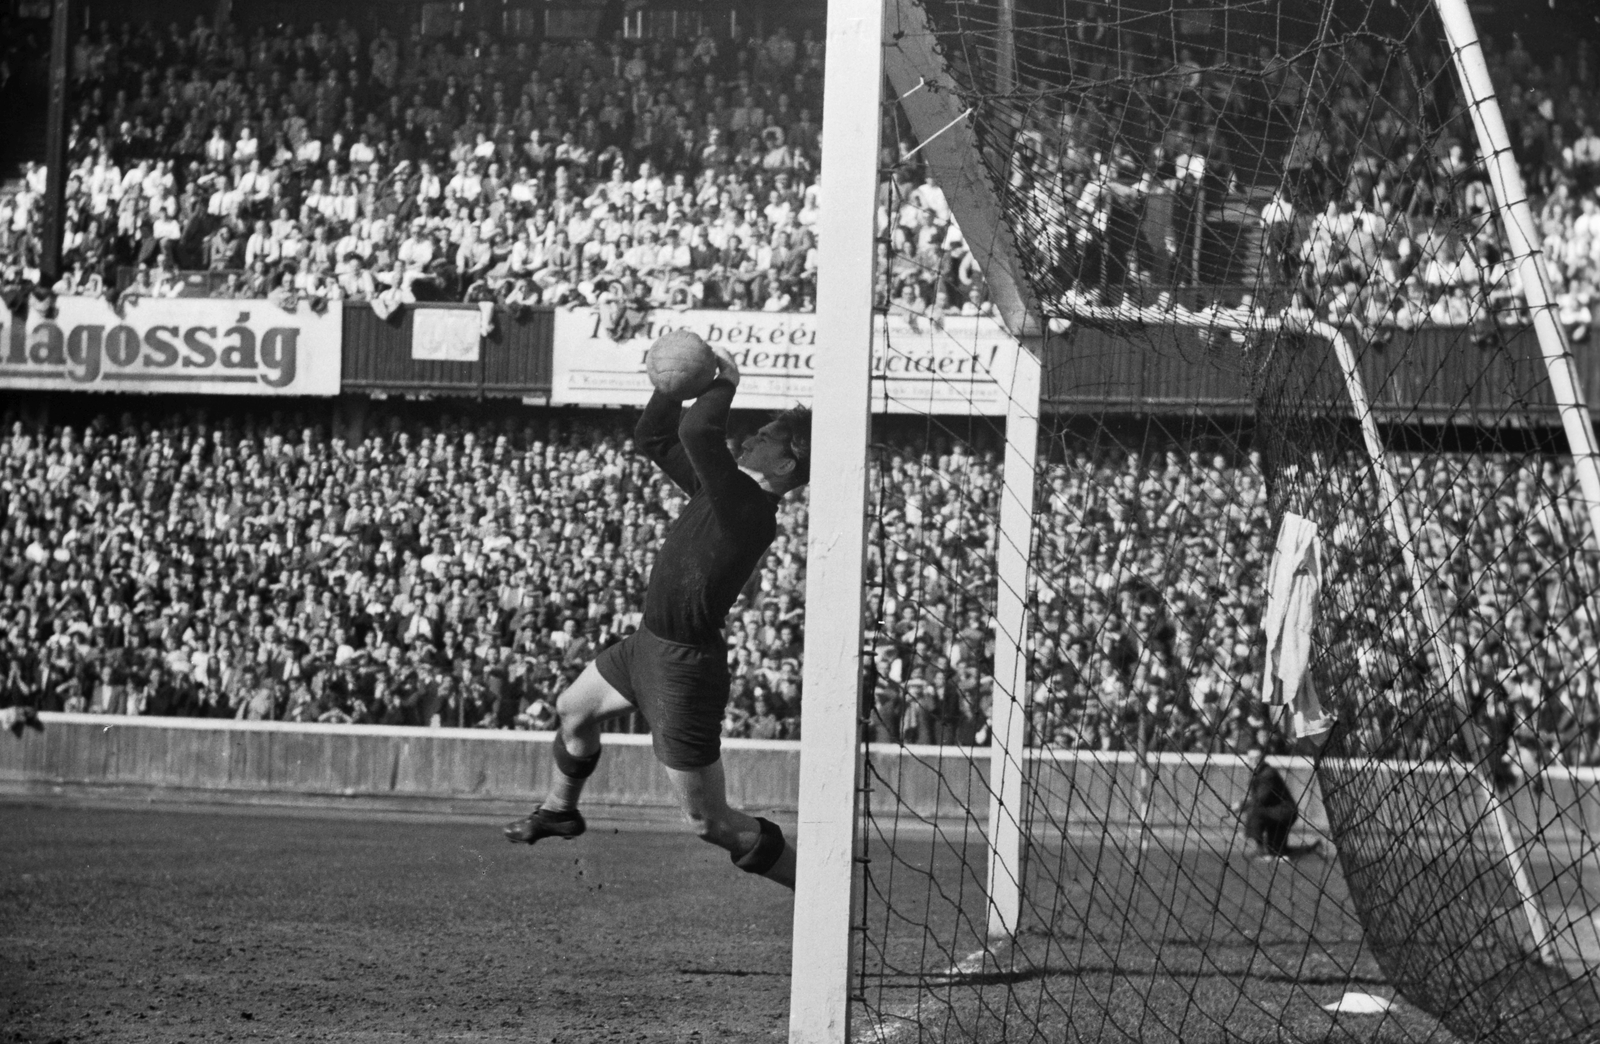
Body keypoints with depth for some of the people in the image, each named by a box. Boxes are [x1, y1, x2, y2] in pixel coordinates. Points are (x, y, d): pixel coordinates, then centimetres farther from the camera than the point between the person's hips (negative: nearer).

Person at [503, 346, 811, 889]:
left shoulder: (747, 508, -27)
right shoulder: (720, 490, 2)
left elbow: (697, 433, -40)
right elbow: (653, 438, 13)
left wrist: (724, 384, -23)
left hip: (683, 668, -10)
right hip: (647, 643, 10)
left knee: (711, 822, -3)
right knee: (573, 709, 34)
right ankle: (558, 810, 60)